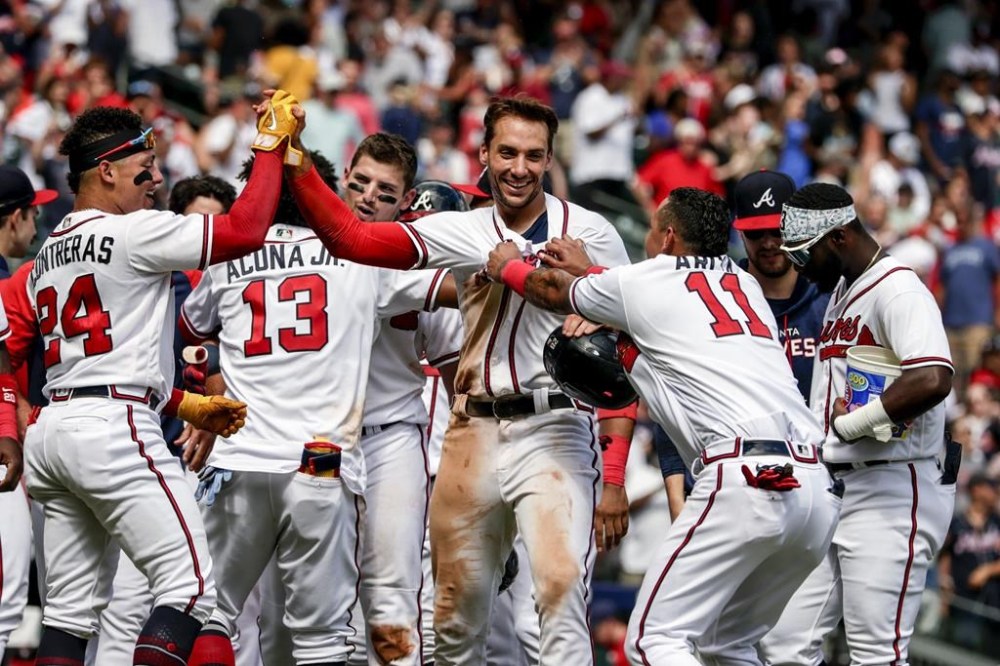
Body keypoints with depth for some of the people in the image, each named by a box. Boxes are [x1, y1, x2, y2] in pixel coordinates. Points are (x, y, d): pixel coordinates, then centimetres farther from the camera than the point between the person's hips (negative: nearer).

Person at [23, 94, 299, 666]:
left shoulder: (49, 254, 20)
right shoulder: (133, 233, -7)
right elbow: (246, 231, -13)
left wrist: (185, 405, 26)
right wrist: (273, 142, -2)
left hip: (55, 426, 9)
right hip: (115, 429, -9)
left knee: (71, 607, 9)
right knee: (189, 586, -8)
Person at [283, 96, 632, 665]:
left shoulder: (589, 234, 2)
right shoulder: (463, 233, 10)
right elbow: (353, 240, 0)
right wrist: (294, 162, -11)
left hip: (556, 431, -4)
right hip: (475, 434, 4)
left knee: (561, 590, -22)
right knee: (458, 611, 10)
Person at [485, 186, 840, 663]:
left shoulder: (640, 282, 10)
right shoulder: (745, 284, 25)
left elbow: (553, 291, 31)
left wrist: (507, 267, 51)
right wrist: (589, 271, 57)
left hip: (746, 478, -7)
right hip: (819, 488, 7)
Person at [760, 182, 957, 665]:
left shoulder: (897, 290, -13)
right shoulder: (838, 291, 18)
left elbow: (932, 380, -29)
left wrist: (852, 423, -19)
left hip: (892, 493, -10)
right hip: (833, 491, 10)